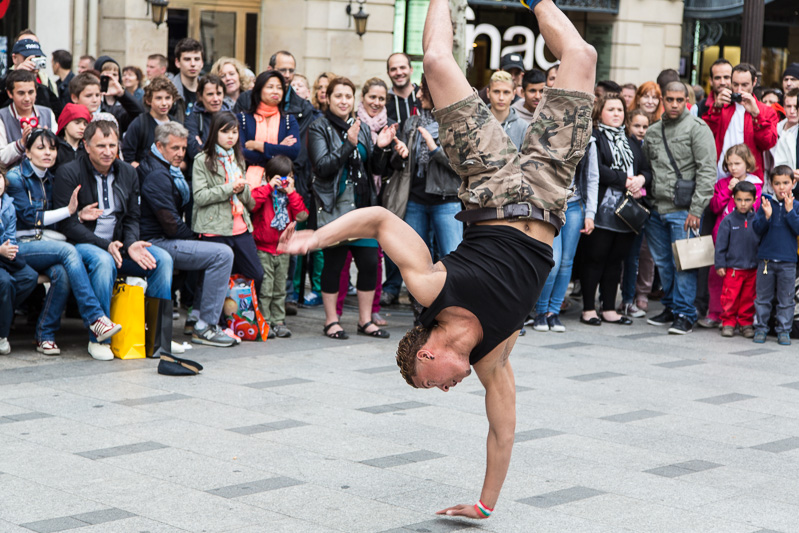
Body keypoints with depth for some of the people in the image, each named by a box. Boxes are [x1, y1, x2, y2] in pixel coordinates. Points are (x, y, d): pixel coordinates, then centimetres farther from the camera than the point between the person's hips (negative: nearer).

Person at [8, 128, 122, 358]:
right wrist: (68, 210, -14)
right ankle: (95, 318, -38)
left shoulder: (51, 180, 17)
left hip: (47, 244, 5)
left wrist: (78, 214, -5)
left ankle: (45, 336, -18)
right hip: (20, 246, -5)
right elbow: (29, 217, -11)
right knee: (68, 251, -32)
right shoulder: (15, 177, -4)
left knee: (61, 272, -30)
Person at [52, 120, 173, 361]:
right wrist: (105, 245, -24)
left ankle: (158, 334, -8)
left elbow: (132, 217, 11)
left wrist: (130, 244, -12)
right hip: (82, 244, -6)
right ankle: (98, 339, -27)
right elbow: (68, 224, -14)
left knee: (163, 259, -16)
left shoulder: (128, 173, 10)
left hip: (118, 244, 6)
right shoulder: (69, 173, -8)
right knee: (104, 261, -38)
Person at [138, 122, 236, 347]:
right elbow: (171, 225, -19)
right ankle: (204, 327, -16)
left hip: (164, 240, 11)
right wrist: (194, 237, -4)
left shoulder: (167, 170, 17)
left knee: (219, 252, 17)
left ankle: (198, 316, 12)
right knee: (222, 254, -17)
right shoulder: (157, 175, -17)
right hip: (157, 243, -11)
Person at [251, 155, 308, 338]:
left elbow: (301, 214, -5)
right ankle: (264, 322, 1)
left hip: (283, 249, 5)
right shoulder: (264, 192, -6)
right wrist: (269, 187, -25)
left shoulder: (292, 195, 9)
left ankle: (278, 321, 18)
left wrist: (291, 192, -11)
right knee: (264, 289, -6)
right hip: (263, 249, -5)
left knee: (280, 289, 11)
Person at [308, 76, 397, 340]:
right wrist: (349, 145, -21)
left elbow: (376, 169, 14)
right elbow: (323, 166, -14)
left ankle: (365, 320, 13)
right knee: (334, 263, -1)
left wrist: (381, 148, -4)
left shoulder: (362, 128, 13)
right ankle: (331, 321, 10)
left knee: (369, 263, 2)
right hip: (334, 206, -5)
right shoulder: (319, 128, -2)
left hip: (362, 205, 5)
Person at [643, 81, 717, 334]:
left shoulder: (697, 128, -4)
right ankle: (670, 307, 24)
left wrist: (696, 209, -15)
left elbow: (707, 171, -9)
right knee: (663, 263, 12)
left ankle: (685, 314, -1)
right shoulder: (653, 131, 14)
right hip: (656, 209, 6)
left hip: (682, 209, -6)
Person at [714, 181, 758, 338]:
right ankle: (728, 322, 12)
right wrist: (719, 264, -4)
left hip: (752, 268, 2)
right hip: (732, 267, -2)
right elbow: (721, 244, -1)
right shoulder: (728, 221, -4)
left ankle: (746, 322, 21)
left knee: (749, 297, 9)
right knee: (730, 297, -1)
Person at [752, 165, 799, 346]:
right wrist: (767, 216, -20)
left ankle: (784, 330, 14)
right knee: (763, 297, 7)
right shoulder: (766, 203, 1)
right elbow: (758, 230, -2)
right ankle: (760, 328, 17)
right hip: (766, 259, 1)